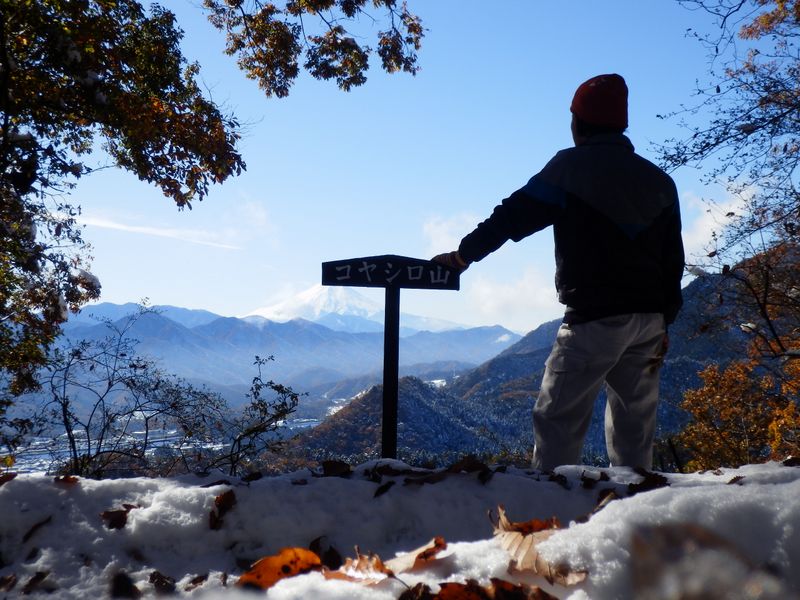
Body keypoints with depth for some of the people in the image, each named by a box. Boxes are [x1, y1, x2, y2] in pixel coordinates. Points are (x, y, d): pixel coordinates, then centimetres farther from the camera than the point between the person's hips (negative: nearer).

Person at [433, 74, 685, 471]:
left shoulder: (572, 167, -4)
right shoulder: (658, 180, 14)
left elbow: (515, 215, -5)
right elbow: (672, 260, 14)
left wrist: (464, 254, 6)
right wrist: (663, 324, 19)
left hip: (594, 317, -6)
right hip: (649, 319, 7)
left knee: (557, 419, -2)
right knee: (634, 428, 13)